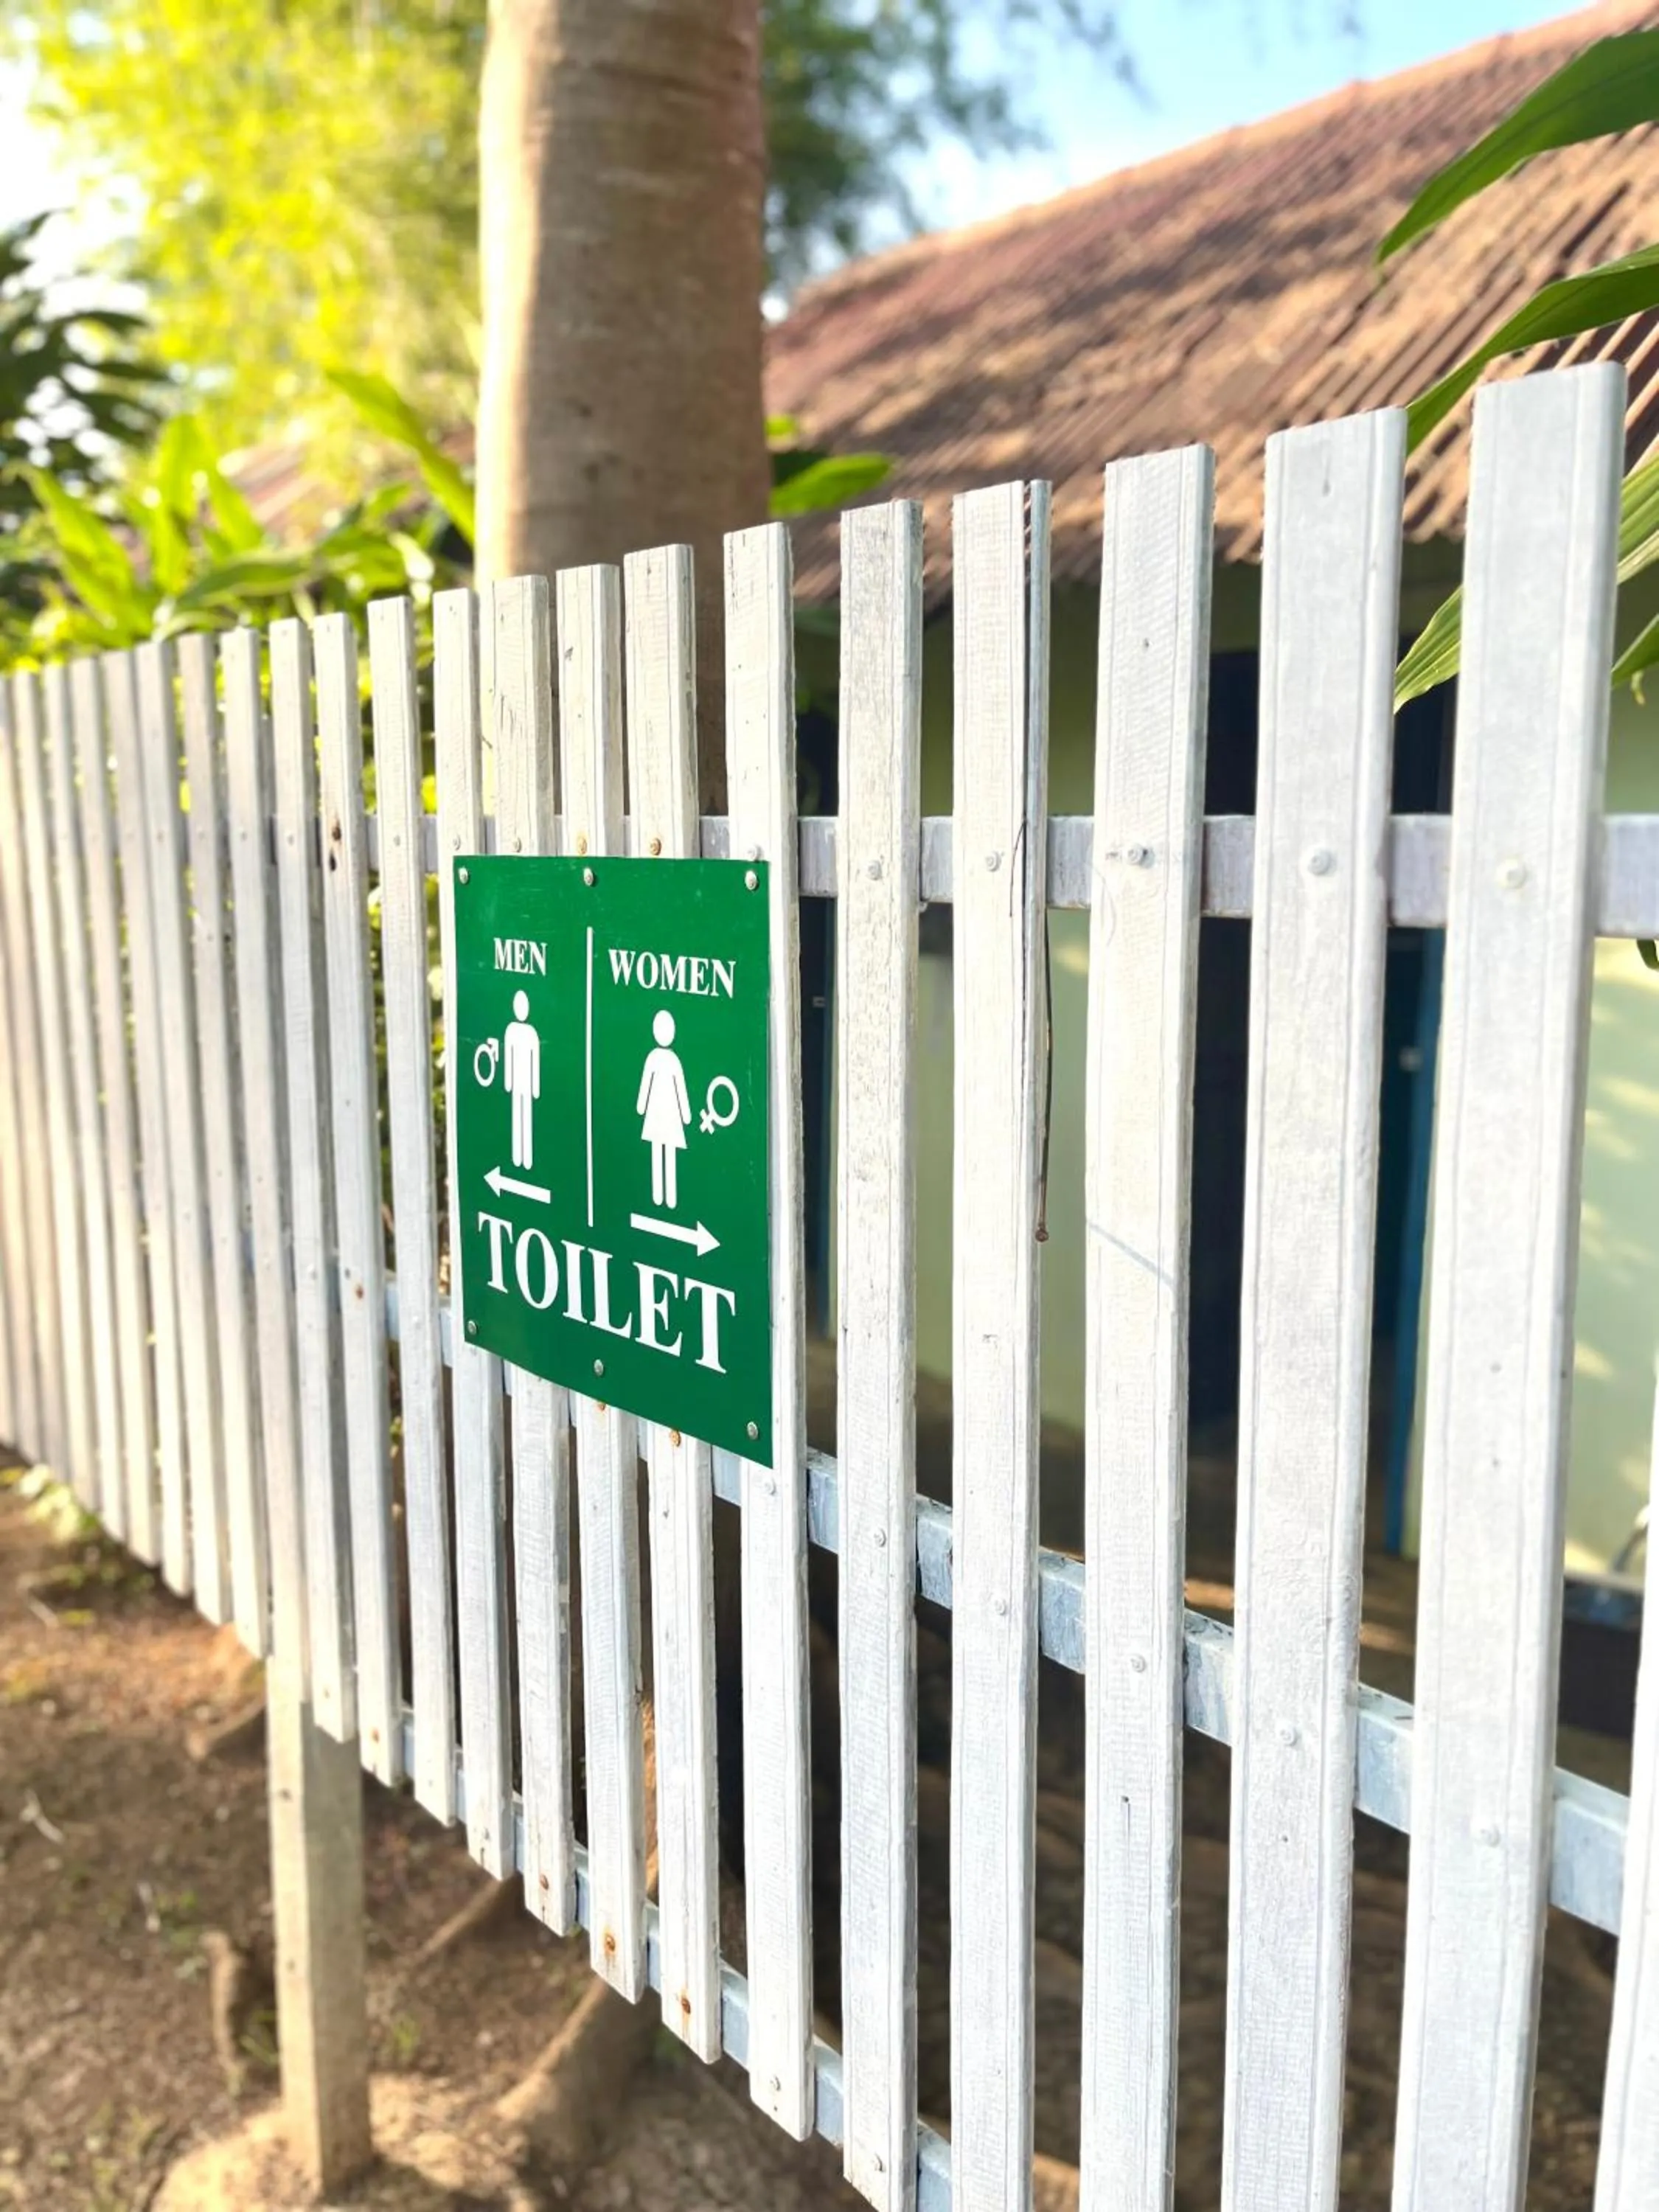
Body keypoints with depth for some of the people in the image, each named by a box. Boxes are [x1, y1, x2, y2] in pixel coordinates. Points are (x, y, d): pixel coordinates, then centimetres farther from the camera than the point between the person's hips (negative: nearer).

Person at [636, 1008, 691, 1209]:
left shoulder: (652, 1057, -7)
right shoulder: (674, 1059, -14)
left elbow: (645, 1083, 2)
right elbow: (682, 1088, -8)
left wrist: (641, 1106, 15)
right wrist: (686, 1114, 0)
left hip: (655, 1109, 2)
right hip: (671, 1111, -2)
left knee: (656, 1152, 12)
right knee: (671, 1155, 2)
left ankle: (657, 1197, 18)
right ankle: (671, 1199, 6)